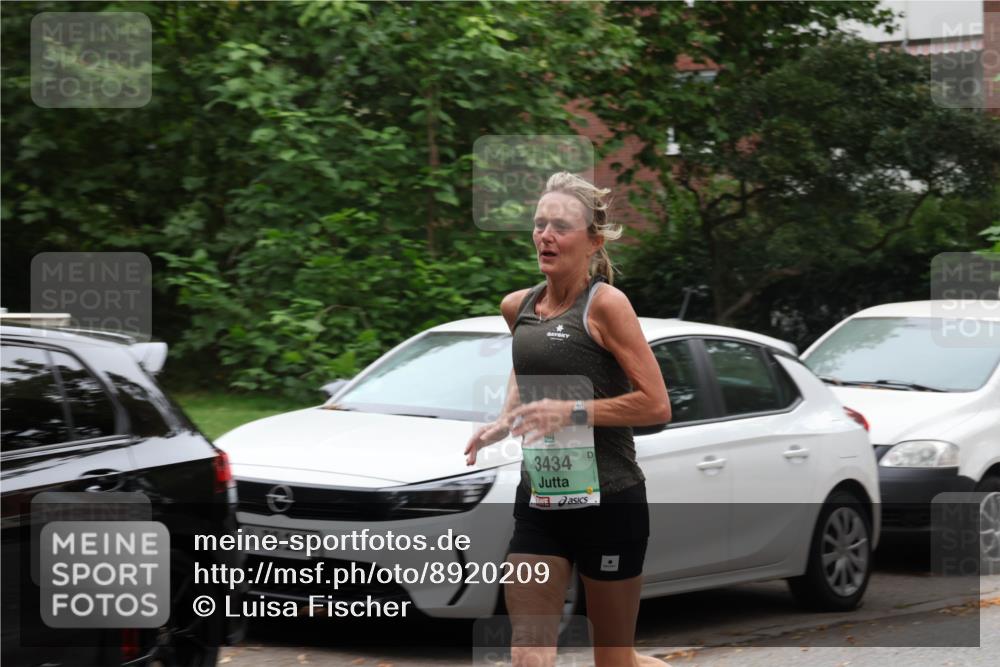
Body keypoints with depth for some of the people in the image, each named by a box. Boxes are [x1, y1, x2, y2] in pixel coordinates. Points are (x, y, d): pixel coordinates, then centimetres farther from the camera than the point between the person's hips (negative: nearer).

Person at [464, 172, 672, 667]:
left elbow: (656, 405, -15)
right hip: (538, 500, 5)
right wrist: (503, 422, 13)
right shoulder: (518, 307, 7)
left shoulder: (605, 303, -12)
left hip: (607, 501, -5)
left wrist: (572, 412, -23)